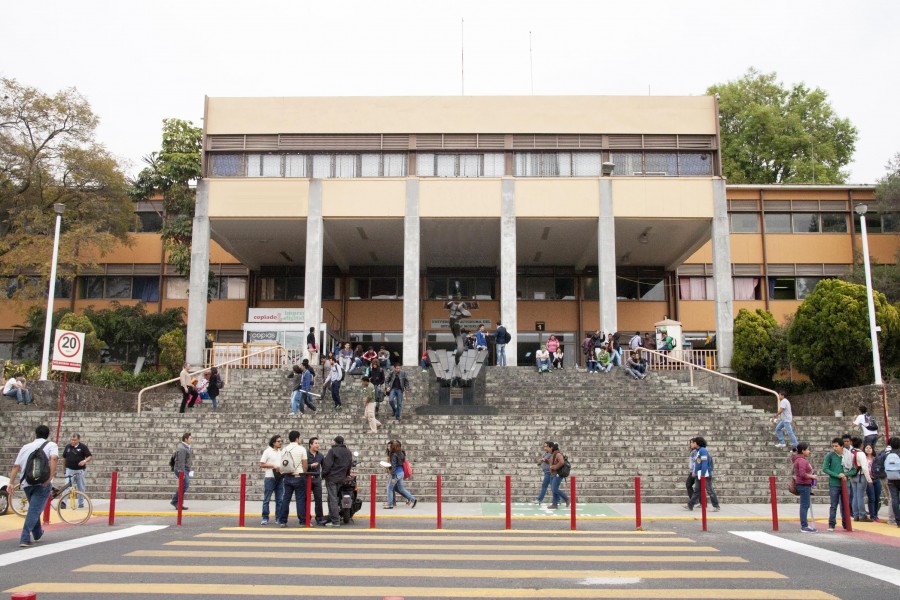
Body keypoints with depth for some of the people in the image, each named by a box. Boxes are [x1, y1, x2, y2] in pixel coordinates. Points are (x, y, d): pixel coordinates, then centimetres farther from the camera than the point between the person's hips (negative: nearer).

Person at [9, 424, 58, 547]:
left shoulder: (26, 447, 20)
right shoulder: (51, 445, 7)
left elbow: (16, 466, 10)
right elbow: (54, 459, -15)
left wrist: (11, 483, 7)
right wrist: (50, 477, -19)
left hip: (26, 483, 5)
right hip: (42, 483, -5)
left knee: (34, 508, 23)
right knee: (35, 510, -6)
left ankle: (37, 534, 36)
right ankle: (25, 538, -16)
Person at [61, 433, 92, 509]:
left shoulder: (83, 447, -2)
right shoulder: (67, 447, 6)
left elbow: (90, 457, -3)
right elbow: (64, 458, 17)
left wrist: (85, 461, -22)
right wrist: (64, 467, 16)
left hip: (80, 470, -1)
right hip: (69, 470, 1)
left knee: (81, 487, 8)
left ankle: (81, 503, 20)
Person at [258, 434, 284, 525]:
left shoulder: (281, 452, 14)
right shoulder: (267, 451, -2)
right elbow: (261, 464, -6)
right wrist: (273, 466, -14)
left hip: (280, 477, 5)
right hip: (269, 477, -5)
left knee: (279, 499, 5)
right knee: (266, 499, 0)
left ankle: (278, 518, 11)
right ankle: (265, 518, 6)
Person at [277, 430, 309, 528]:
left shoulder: (284, 449, 8)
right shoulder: (301, 449, -7)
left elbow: (282, 464, 8)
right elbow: (305, 465, -7)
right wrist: (304, 473, 10)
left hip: (287, 477, 5)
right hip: (298, 477, -5)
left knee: (286, 499, 8)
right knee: (300, 499, -1)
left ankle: (282, 521, 9)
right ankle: (302, 521, 1)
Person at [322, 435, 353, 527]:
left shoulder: (333, 451, -10)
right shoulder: (348, 452, 12)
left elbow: (327, 464, -14)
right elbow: (350, 465, 16)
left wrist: (323, 474, -5)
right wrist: (346, 475, 25)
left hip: (331, 478, -7)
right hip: (341, 478, 7)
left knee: (332, 499, -5)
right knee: (335, 498, 15)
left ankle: (335, 521, -8)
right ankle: (331, 518, 18)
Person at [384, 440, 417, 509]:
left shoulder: (394, 455, -17)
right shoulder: (400, 453, 8)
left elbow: (394, 466, -18)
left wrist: (393, 477, -17)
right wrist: (389, 468, 21)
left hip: (396, 473, -8)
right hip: (401, 472, 8)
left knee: (390, 488, 4)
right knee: (401, 488, 15)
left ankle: (390, 504, 7)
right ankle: (413, 499, 10)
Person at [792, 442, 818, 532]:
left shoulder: (801, 459, 16)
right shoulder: (801, 461, -17)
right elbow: (802, 474, -25)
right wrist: (812, 476, -13)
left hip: (805, 485, 11)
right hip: (804, 485, -11)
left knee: (805, 505, 14)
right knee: (805, 505, -7)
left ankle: (804, 525, 19)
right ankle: (804, 526, -5)